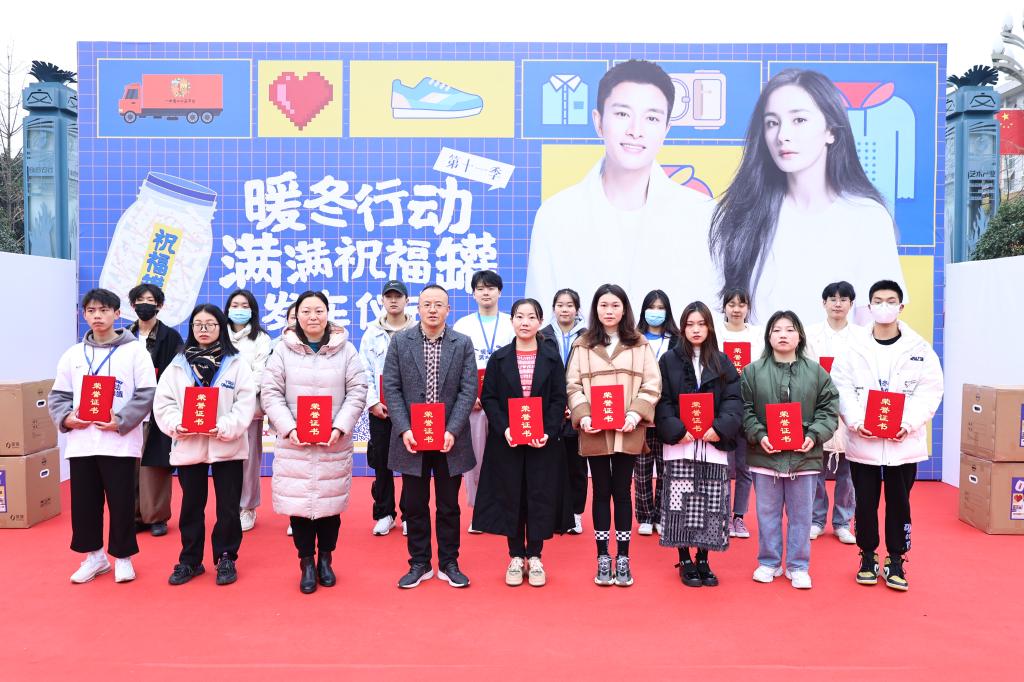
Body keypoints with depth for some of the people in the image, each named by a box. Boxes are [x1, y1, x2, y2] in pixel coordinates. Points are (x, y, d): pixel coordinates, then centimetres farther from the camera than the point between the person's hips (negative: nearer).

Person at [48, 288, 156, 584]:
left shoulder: (135, 351, -2)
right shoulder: (73, 354, 10)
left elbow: (147, 394, -7)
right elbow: (57, 395, 12)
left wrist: (121, 421, -16)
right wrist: (66, 417, -8)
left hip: (120, 441, -4)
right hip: (80, 441, 4)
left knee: (121, 502, 3)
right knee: (84, 502, 10)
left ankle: (123, 557, 19)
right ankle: (94, 555, 27)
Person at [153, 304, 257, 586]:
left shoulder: (236, 362, 0)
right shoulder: (178, 363, 7)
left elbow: (246, 402, -7)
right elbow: (163, 402, 3)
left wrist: (226, 428, -19)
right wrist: (177, 424, -15)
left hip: (227, 445, -2)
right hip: (188, 445, 2)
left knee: (228, 506, 6)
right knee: (191, 506, 13)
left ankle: (226, 559, 21)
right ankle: (189, 560, 27)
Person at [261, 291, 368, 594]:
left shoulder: (345, 350, 1)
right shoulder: (283, 350, 2)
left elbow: (357, 392, 0)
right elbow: (271, 393, 0)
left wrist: (339, 427, -11)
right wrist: (289, 429, -12)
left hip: (335, 444, 0)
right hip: (294, 444, 0)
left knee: (330, 502, 8)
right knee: (298, 502, 4)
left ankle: (325, 559, 28)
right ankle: (306, 563, 22)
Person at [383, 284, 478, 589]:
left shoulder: (463, 343, 1)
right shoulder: (400, 341, 2)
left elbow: (468, 390, -3)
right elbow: (391, 388, -2)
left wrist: (452, 431, -13)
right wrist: (404, 429, -12)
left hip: (450, 438, 0)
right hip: (411, 438, 0)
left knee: (449, 505, 10)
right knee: (414, 504, 9)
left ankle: (448, 564, 24)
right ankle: (419, 564, 24)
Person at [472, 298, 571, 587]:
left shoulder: (552, 358, 3)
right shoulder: (499, 358, 4)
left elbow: (559, 400, 0)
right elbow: (488, 398, 0)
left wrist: (548, 432, -14)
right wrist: (504, 429, -15)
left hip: (543, 441, 0)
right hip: (506, 441, 0)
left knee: (540, 496, 3)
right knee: (510, 496, 5)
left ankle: (534, 557, 17)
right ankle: (516, 557, 18)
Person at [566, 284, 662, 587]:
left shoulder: (639, 344, 4)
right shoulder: (583, 345, 6)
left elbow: (651, 385, 0)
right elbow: (573, 385, 2)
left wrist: (635, 415, -14)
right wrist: (583, 416, -13)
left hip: (627, 432, -1)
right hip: (594, 432, 1)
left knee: (622, 492, 6)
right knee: (601, 492, 8)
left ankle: (623, 558, 17)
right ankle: (603, 557, 18)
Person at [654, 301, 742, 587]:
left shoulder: (723, 363, 11)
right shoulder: (669, 360, 5)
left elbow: (733, 400, 3)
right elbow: (662, 400, -2)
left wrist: (720, 428, -13)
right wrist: (676, 430, -16)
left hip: (713, 445, 2)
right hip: (680, 445, -2)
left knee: (711, 506, 4)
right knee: (681, 504, 0)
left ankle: (703, 560, 18)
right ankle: (685, 561, 14)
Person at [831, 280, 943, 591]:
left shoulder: (920, 349, 2)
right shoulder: (853, 347, 1)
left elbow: (930, 391, -3)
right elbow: (842, 389, -3)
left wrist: (909, 423, -16)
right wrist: (856, 421, -18)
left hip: (904, 441, 0)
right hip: (862, 440, 0)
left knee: (899, 502, 9)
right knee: (865, 502, 8)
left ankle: (896, 560, 24)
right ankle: (868, 557, 25)